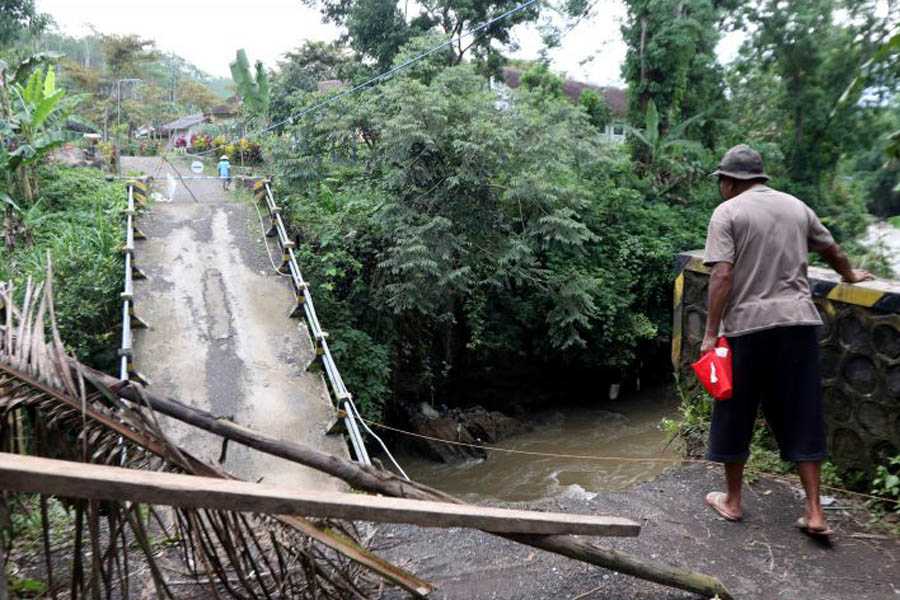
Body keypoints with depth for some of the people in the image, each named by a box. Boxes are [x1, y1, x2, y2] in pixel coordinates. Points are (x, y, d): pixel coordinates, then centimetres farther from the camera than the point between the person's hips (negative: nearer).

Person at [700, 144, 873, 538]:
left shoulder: (728, 212, -3)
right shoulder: (796, 207, 14)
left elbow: (722, 276, -13)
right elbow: (832, 251, 28)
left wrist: (711, 333, -10)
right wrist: (851, 276, 48)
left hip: (748, 325, -4)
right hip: (798, 321, 5)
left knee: (735, 415, 11)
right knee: (802, 416, 11)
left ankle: (732, 500, 23)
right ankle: (814, 512, 13)